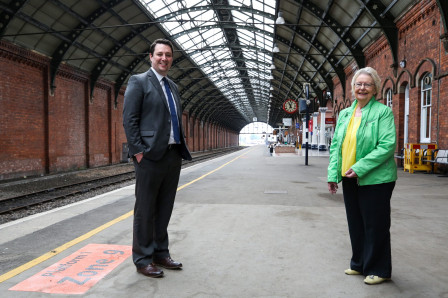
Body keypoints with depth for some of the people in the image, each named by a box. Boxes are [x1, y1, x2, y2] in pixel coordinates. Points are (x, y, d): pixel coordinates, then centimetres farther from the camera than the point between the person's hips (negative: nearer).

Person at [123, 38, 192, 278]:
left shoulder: (173, 87, 19)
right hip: (150, 156, -7)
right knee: (145, 210, 3)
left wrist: (182, 148, 11)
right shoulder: (138, 82, -2)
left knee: (164, 209, 14)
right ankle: (143, 260, 15)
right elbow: (129, 119, -9)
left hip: (173, 155, 7)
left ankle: (161, 254, 27)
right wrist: (138, 151, -15)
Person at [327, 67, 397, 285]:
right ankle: (359, 264, 33)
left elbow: (388, 145, -16)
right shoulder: (344, 114, 11)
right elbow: (336, 145, 11)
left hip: (375, 179, -6)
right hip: (350, 180, 6)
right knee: (355, 224, 16)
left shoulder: (383, 112, -7)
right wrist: (333, 174, 2)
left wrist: (360, 168, -22)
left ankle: (378, 270, 21)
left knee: (375, 226, 4)